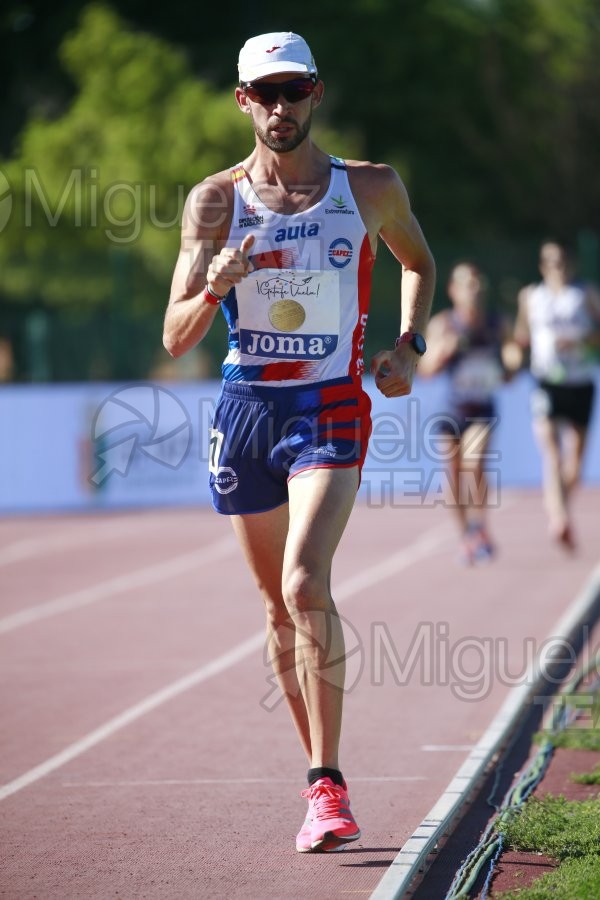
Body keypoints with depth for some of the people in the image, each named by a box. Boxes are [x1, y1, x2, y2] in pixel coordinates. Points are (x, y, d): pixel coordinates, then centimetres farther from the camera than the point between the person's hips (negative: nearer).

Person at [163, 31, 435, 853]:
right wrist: (216, 285, -23)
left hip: (332, 407, -2)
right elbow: (175, 337, -2)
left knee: (305, 584, -21)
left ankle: (328, 785, -19)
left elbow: (419, 262, 22)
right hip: (247, 408, 3)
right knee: (280, 603, 10)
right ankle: (321, 775, 24)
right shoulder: (216, 201, 0)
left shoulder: (372, 189, 1)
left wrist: (409, 346, 6)